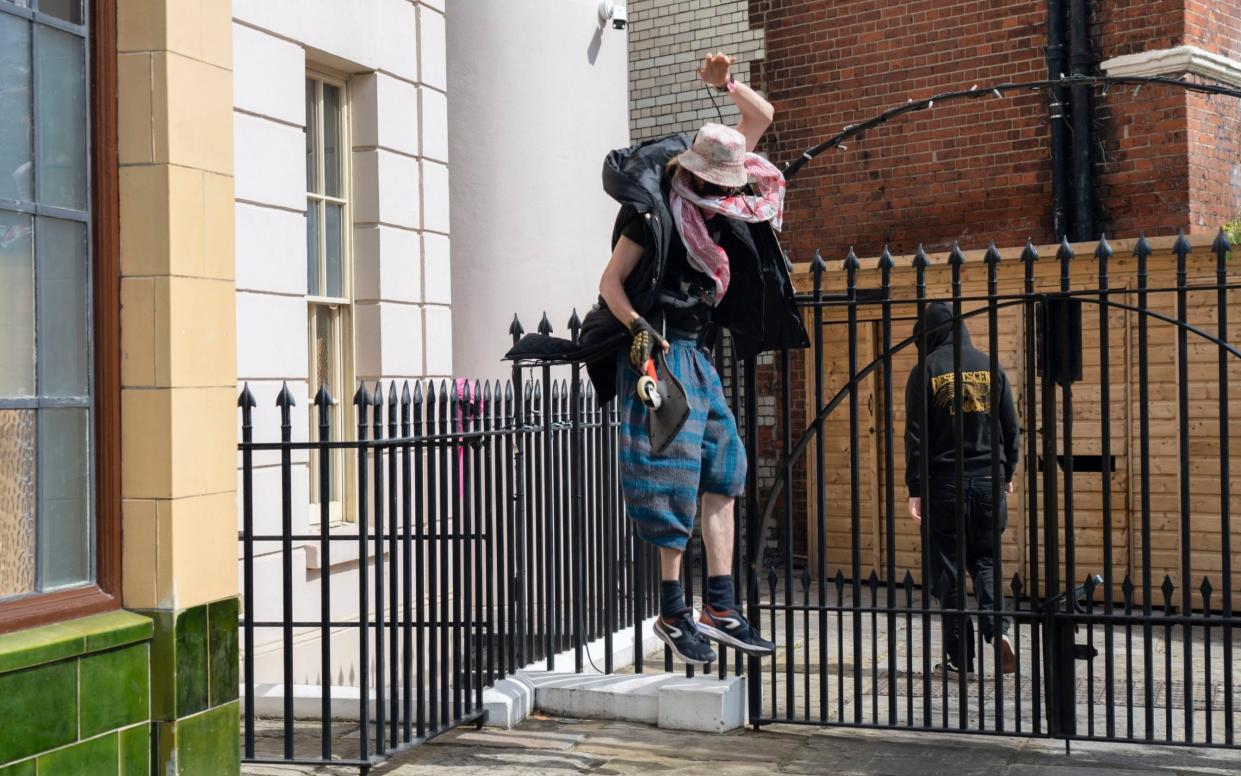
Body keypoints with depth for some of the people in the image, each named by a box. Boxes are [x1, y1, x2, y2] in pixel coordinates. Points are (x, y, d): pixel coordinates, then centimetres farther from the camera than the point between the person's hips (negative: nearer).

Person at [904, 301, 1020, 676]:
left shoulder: (926, 370, -3)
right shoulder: (989, 366, 6)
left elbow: (915, 433, -6)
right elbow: (1011, 426, 8)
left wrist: (915, 488, -4)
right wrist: (1008, 473, 20)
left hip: (944, 481, -3)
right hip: (988, 478, 3)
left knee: (947, 567, 4)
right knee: (985, 557, 17)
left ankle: (960, 656, 5)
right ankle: (997, 625, -8)